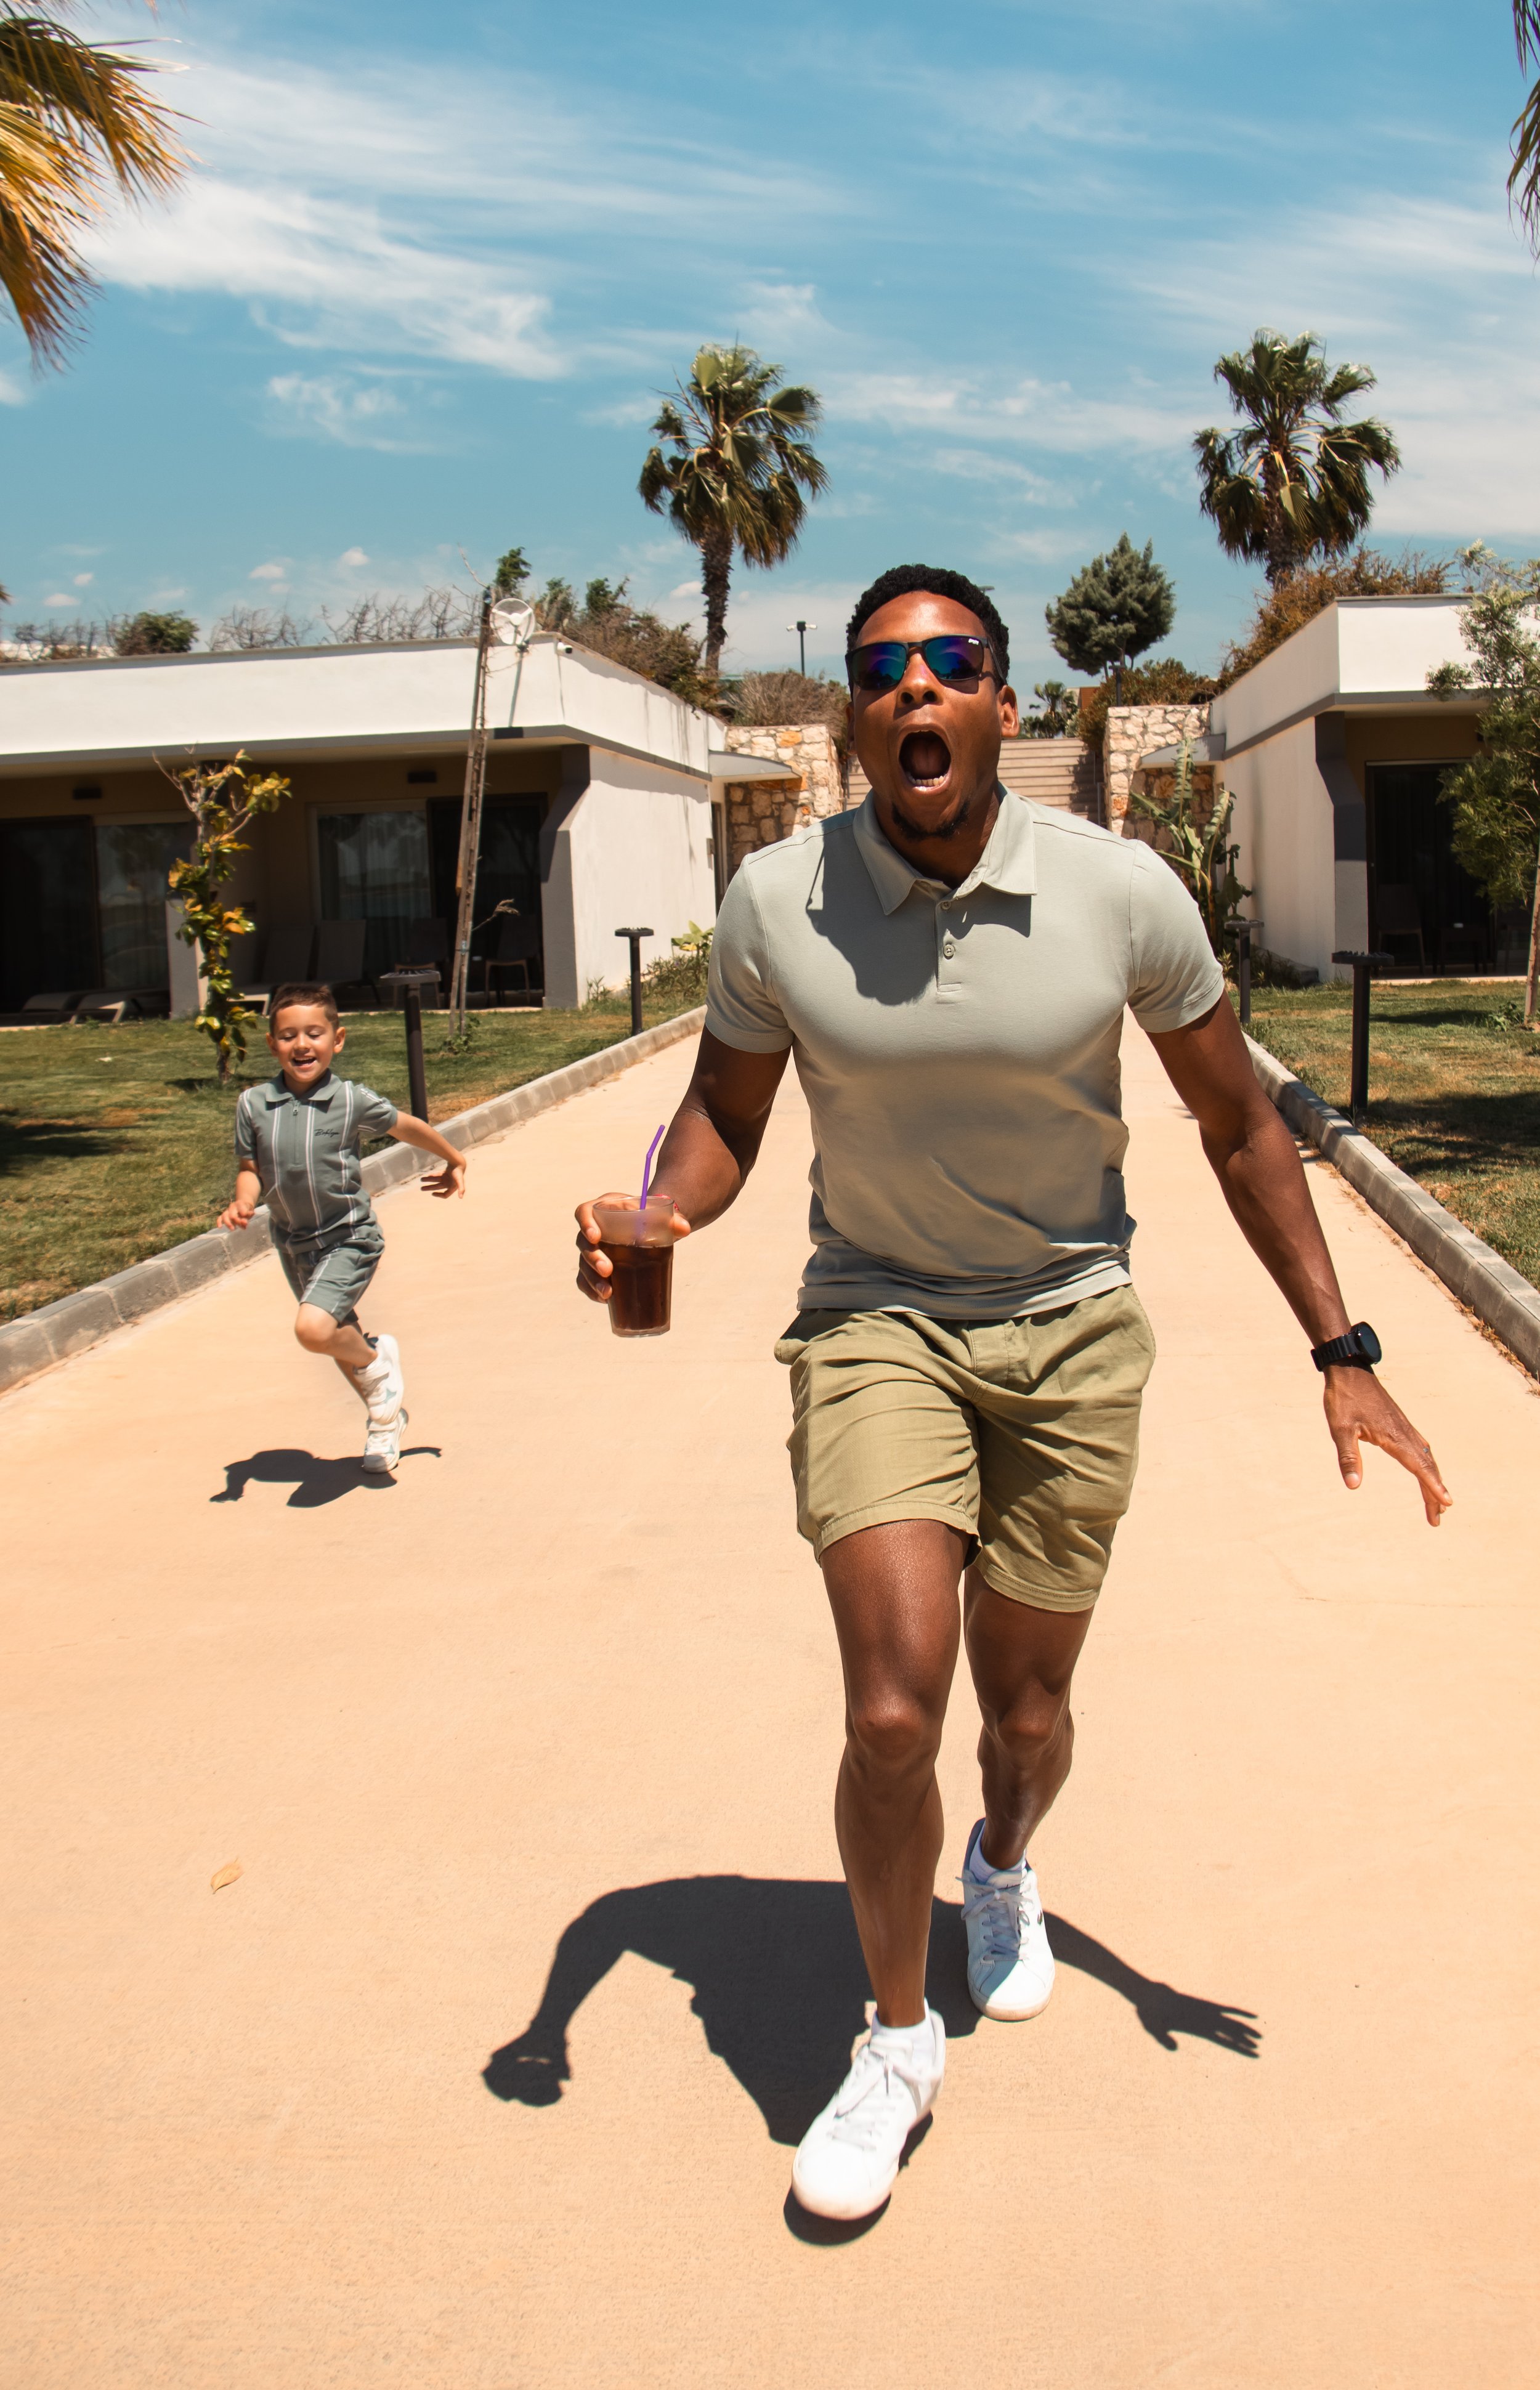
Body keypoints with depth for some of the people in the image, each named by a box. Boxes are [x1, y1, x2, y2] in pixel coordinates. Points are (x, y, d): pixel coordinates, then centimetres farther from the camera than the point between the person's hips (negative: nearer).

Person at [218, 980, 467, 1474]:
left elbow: (407, 1127, 3)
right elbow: (250, 1168, 3)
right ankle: (386, 1416, 44)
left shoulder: (353, 1100, -13)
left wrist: (453, 1162, 17)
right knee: (340, 1341, 19)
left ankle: (378, 1366, 4)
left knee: (313, 1328, -27)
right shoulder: (253, 1104, -6)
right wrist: (243, 1201, -19)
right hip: (294, 1244, 5)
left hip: (348, 1239, -5)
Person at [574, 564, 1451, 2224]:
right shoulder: (774, 901, -12)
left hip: (1071, 1335, 1)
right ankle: (897, 2040, 15)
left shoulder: (1121, 893, -13)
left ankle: (1004, 1869, 51)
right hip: (875, 1325, 0)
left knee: (1024, 1707, 12)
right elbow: (726, 1109, 4)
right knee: (893, 1712, -14)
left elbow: (1238, 1127, -1)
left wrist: (1341, 1357, -1)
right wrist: (660, 1219, -19)